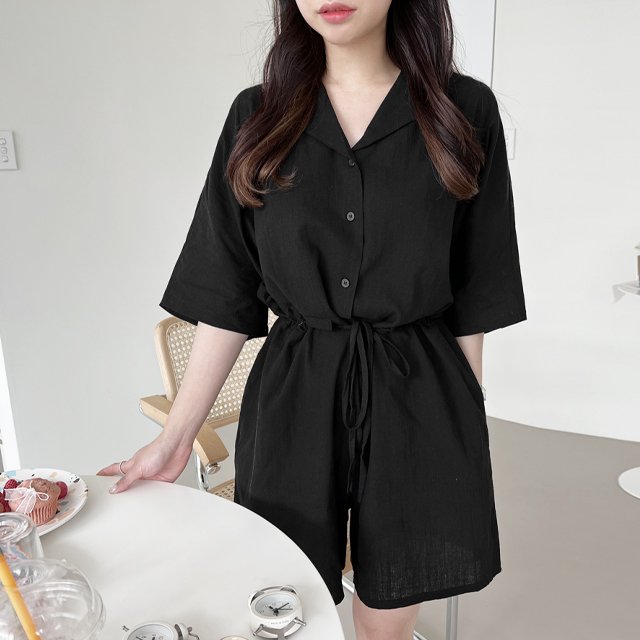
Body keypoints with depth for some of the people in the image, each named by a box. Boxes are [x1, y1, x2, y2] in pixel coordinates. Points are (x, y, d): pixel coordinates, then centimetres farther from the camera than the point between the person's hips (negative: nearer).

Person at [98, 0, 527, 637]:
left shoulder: (465, 111, -2)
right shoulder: (257, 115, 1)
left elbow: (472, 303, 1)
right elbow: (226, 297, 1)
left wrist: (467, 430, 3)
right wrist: (176, 436, -1)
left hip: (417, 400, 0)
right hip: (292, 397, 1)